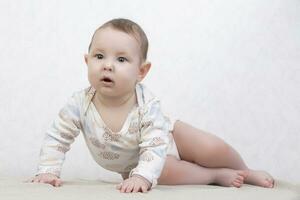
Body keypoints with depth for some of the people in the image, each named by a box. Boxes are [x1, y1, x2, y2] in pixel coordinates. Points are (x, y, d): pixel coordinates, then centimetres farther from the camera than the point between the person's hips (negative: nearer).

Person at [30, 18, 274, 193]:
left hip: (166, 136, 0)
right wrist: (48, 170, -29)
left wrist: (143, 176, -55)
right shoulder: (80, 104, -27)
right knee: (163, 170, -32)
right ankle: (216, 175, -9)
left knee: (212, 149, -14)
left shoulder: (147, 104, -32)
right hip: (134, 165, 0)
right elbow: (57, 139, -16)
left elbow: (155, 148, -38)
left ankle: (245, 173, 19)